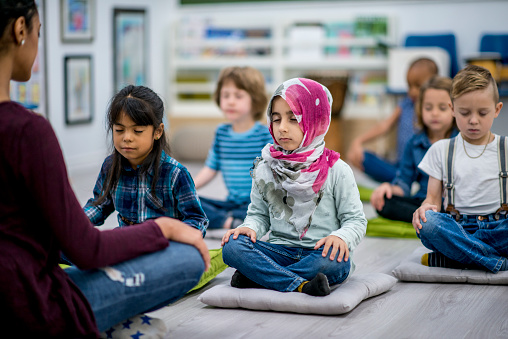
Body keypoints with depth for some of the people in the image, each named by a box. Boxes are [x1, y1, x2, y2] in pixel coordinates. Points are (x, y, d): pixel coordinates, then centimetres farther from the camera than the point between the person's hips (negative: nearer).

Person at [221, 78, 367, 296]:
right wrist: (250, 227, -8)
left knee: (337, 260, -37)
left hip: (318, 253, -2)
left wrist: (341, 237, -23)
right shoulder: (265, 169, 8)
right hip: (280, 251, 2)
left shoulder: (336, 170, -2)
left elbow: (355, 220, -1)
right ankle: (301, 285, -34)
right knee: (232, 246, -23)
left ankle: (254, 277, -26)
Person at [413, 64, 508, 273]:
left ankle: (444, 259, -27)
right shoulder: (441, 151, 12)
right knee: (426, 222, -33)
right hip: (458, 230, 0)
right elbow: (433, 197, 9)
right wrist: (426, 207, -17)